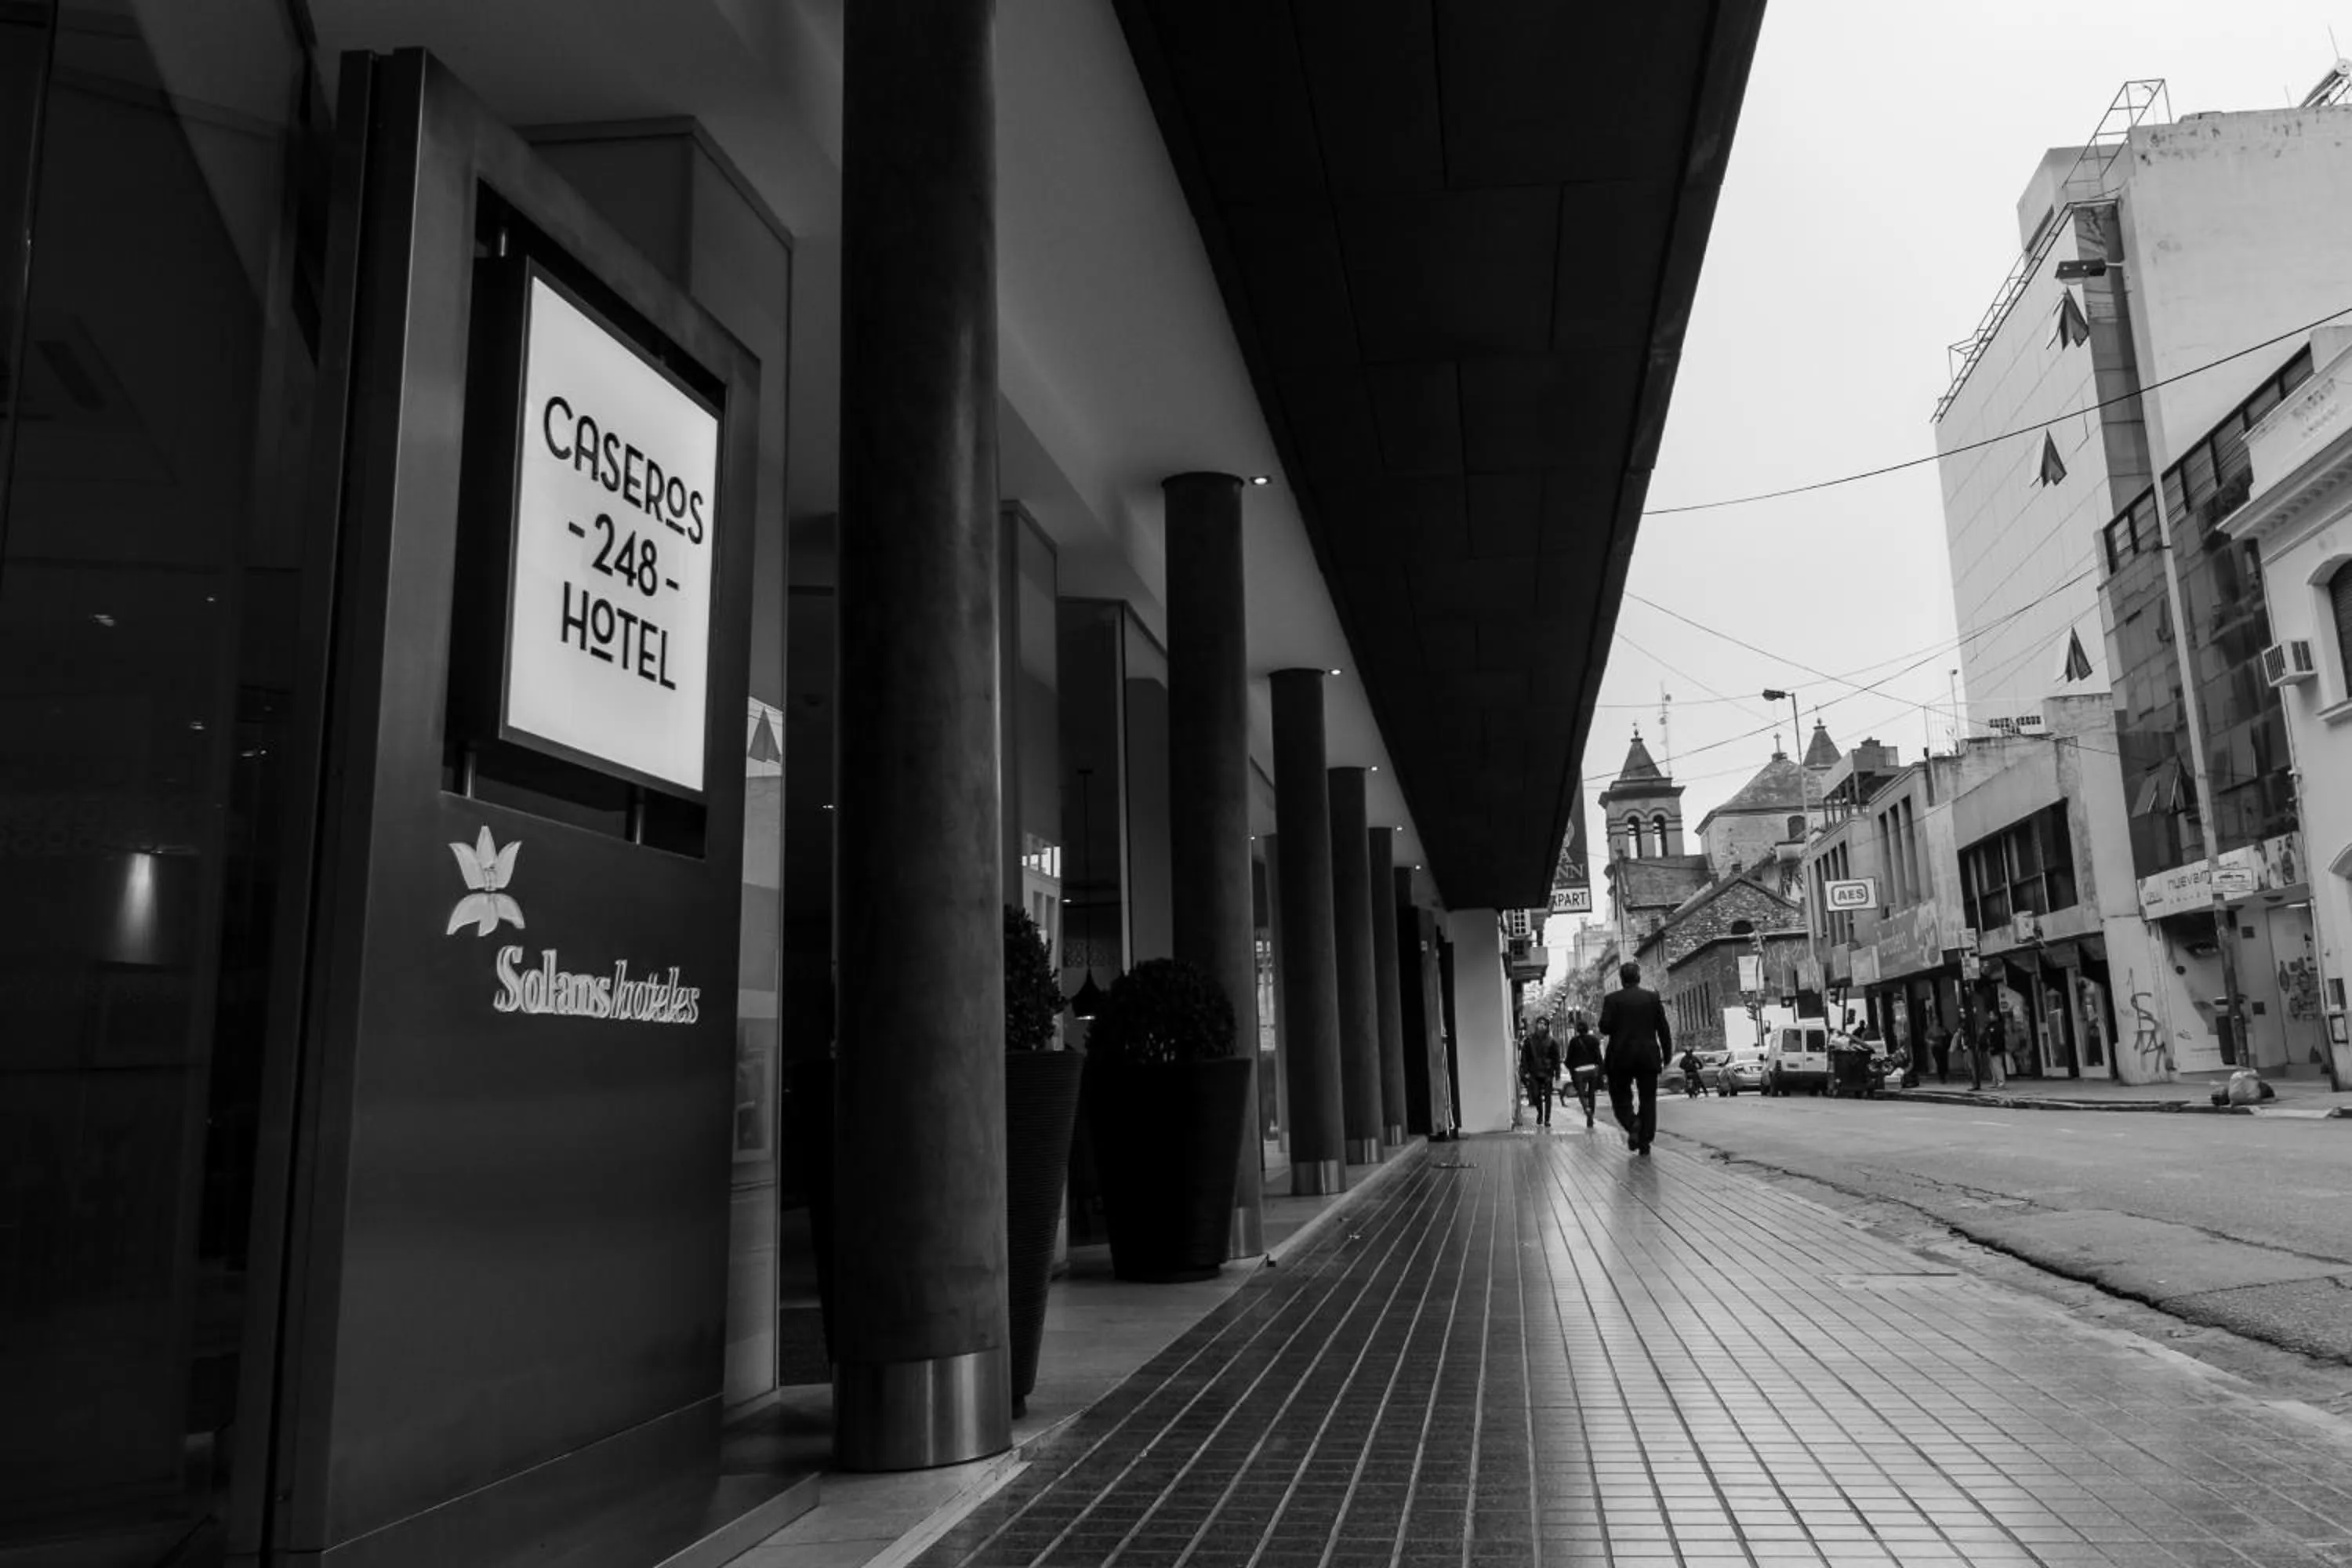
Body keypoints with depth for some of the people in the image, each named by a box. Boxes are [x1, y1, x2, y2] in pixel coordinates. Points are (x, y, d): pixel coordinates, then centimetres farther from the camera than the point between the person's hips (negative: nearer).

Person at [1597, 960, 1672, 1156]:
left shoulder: (1613, 999, -3)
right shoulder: (1653, 998, 3)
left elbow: (1604, 1027, -9)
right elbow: (1664, 1028, 1)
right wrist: (1667, 1054, 8)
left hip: (1621, 1058, -2)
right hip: (1648, 1057, 2)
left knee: (1620, 1096, 10)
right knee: (1648, 1099, 8)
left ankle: (1632, 1123, -19)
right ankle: (1644, 1144, 5)